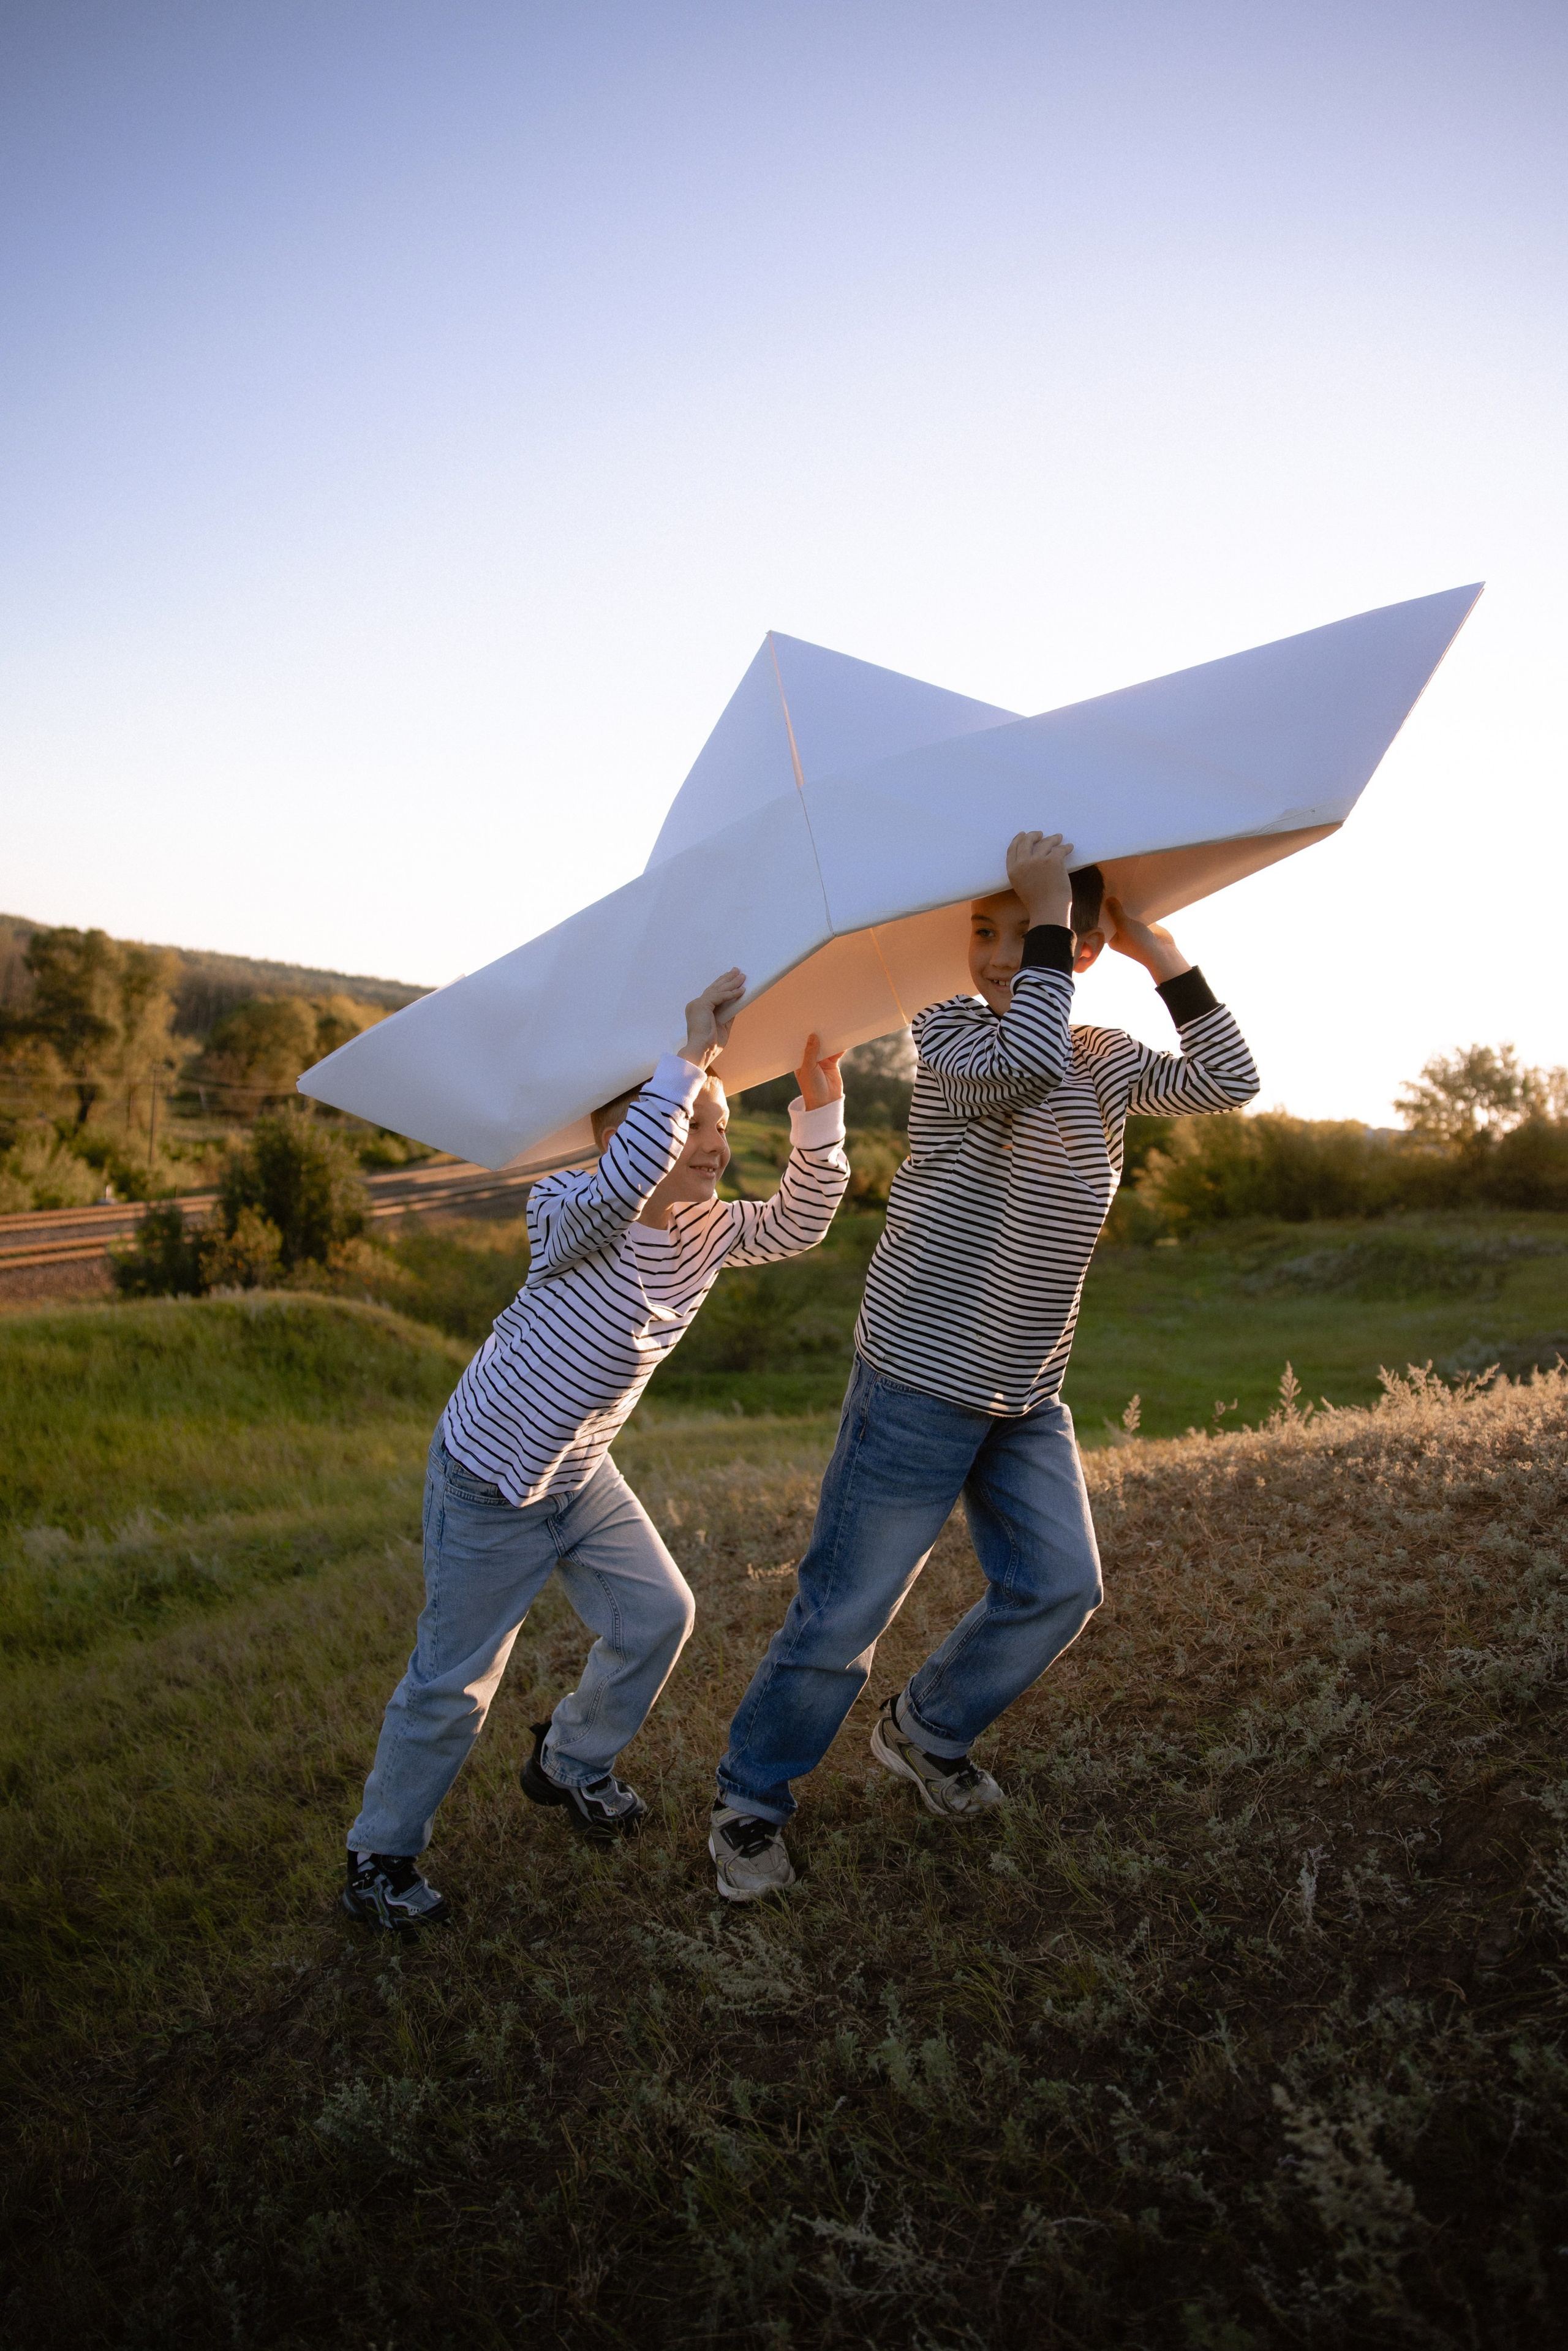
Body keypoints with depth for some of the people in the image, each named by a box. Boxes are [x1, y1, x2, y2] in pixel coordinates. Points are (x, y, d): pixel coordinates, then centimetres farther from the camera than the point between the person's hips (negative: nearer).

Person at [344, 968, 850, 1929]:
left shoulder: (709, 1230, -2)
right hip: (490, 1483, -8)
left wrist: (820, 1109, -16)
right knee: (456, 1679, 1)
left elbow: (799, 1222, -2)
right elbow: (624, 1183, -50)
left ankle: (571, 1764, 40)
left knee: (658, 1614, 14)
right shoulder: (573, 1215, -27)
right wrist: (690, 1057, -47)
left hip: (583, 1472, 8)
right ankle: (381, 1855, 23)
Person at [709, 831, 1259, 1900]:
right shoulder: (949, 1030, -12)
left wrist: (1161, 951, -8)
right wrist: (1046, 914, -27)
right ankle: (751, 1801, 21)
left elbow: (1230, 1080, -3)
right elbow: (1025, 1065, -33)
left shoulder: (1111, 1061, 8)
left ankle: (928, 1733, 34)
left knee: (1060, 1588, 9)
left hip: (1029, 1394, 6)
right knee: (843, 1618, -1)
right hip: (920, 1381, -6)